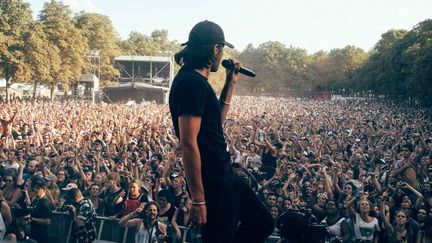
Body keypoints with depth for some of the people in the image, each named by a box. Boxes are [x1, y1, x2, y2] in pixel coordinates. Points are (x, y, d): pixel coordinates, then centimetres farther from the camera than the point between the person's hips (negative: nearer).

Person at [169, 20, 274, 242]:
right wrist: (198, 200, -25)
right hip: (211, 181, -10)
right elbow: (188, 143, -25)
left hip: (222, 174, 10)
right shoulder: (192, 83, -20)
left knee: (263, 223, 20)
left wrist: (230, 84, 17)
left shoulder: (196, 80, 12)